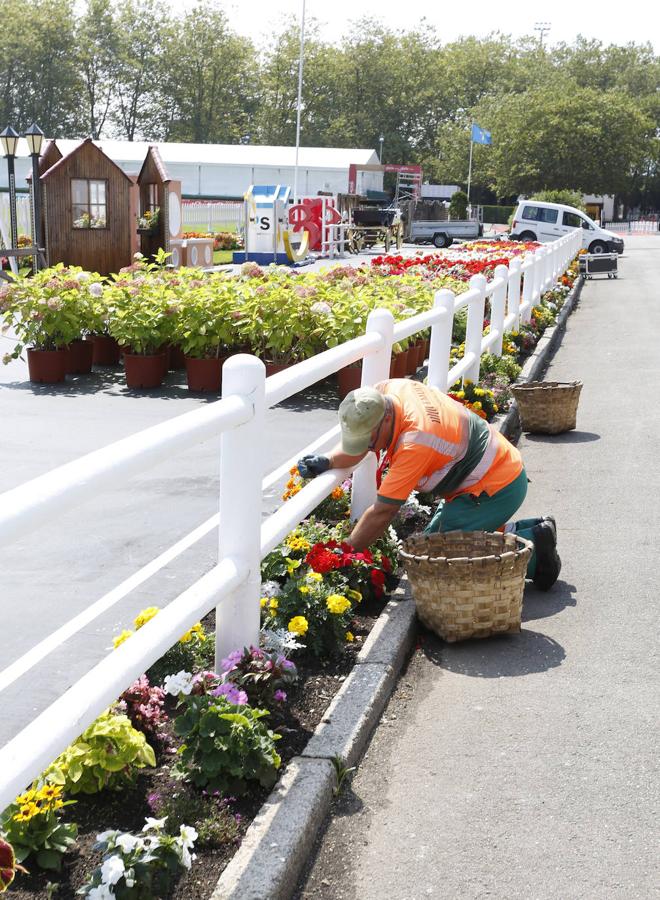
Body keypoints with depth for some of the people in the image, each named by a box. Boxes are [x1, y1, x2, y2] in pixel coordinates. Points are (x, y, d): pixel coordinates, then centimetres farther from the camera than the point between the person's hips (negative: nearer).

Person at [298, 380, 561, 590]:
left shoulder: (415, 442, -33)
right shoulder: (387, 390, -9)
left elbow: (382, 512, -28)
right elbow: (356, 447, 4)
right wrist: (327, 462, -15)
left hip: (497, 487, -10)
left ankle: (531, 547, -6)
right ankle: (521, 530, 15)